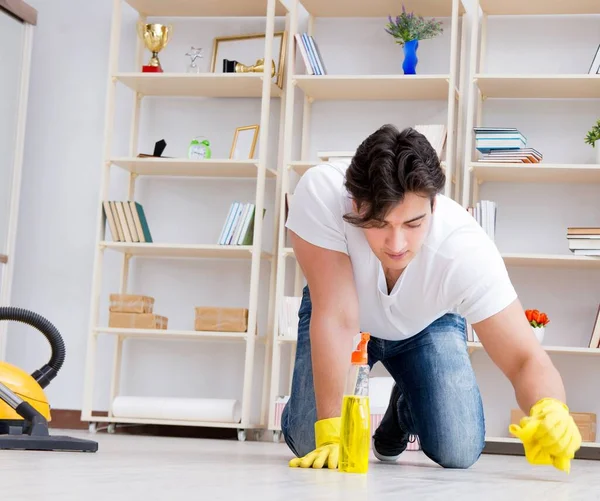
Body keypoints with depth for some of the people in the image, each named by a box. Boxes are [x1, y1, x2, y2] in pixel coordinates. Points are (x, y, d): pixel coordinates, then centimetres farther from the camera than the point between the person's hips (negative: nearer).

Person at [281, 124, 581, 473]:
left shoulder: (466, 248, -38)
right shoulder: (320, 194, -40)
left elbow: (526, 359, -38)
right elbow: (335, 317, -38)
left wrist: (552, 414, -61)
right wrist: (330, 434, -42)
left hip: (427, 323, 0)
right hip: (348, 317, 0)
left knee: (459, 453, -17)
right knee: (309, 442, -19)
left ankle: (404, 409, 19)